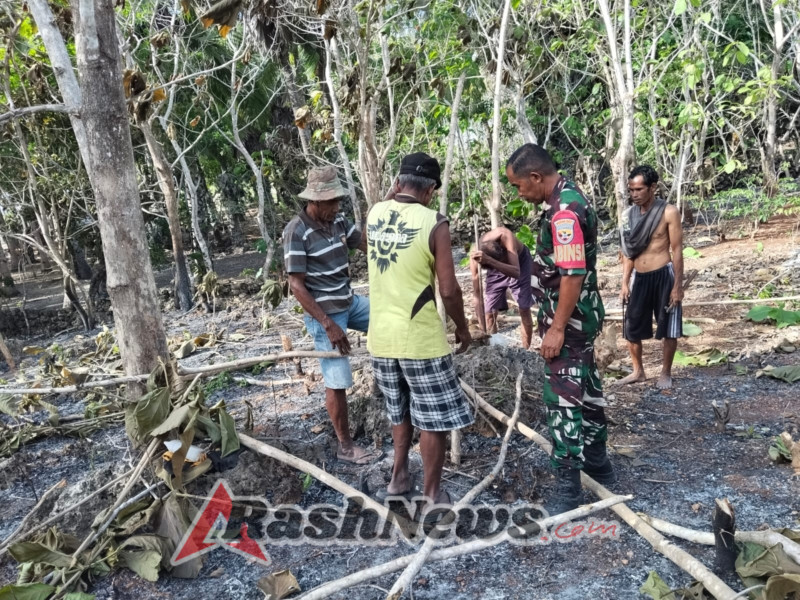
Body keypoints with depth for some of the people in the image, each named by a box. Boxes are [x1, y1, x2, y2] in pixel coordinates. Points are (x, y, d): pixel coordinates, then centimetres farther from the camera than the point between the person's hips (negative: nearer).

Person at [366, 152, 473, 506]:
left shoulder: (374, 214, 1)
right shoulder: (434, 223, -14)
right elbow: (448, 290, -14)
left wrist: (397, 192, 19)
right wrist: (462, 328, 1)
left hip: (381, 334, 6)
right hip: (421, 338, -6)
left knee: (401, 412, 24)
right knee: (434, 419, 10)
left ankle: (399, 479, 35)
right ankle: (432, 496, 21)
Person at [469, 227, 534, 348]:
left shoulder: (505, 237, -42)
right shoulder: (475, 257, -33)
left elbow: (516, 273, -53)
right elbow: (477, 294, -27)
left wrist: (490, 261, -67)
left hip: (519, 261, -2)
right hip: (495, 269, 2)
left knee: (524, 310, -4)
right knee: (489, 313, -4)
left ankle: (526, 350, 9)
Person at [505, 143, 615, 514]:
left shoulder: (564, 210, -22)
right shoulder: (566, 199, 10)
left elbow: (573, 274, -26)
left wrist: (557, 328, -23)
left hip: (569, 320, -11)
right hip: (579, 316, 11)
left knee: (563, 398, -4)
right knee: (585, 389, 19)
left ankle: (568, 487, 6)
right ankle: (598, 464, 34)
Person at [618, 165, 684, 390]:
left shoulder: (668, 212, -8)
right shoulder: (629, 215, 6)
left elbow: (677, 250, -8)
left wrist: (678, 285, -11)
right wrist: (625, 283, 8)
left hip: (663, 275, -5)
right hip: (639, 278, 5)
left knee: (668, 329, 6)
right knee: (631, 328, 9)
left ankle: (666, 373, 23)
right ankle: (638, 371, 27)